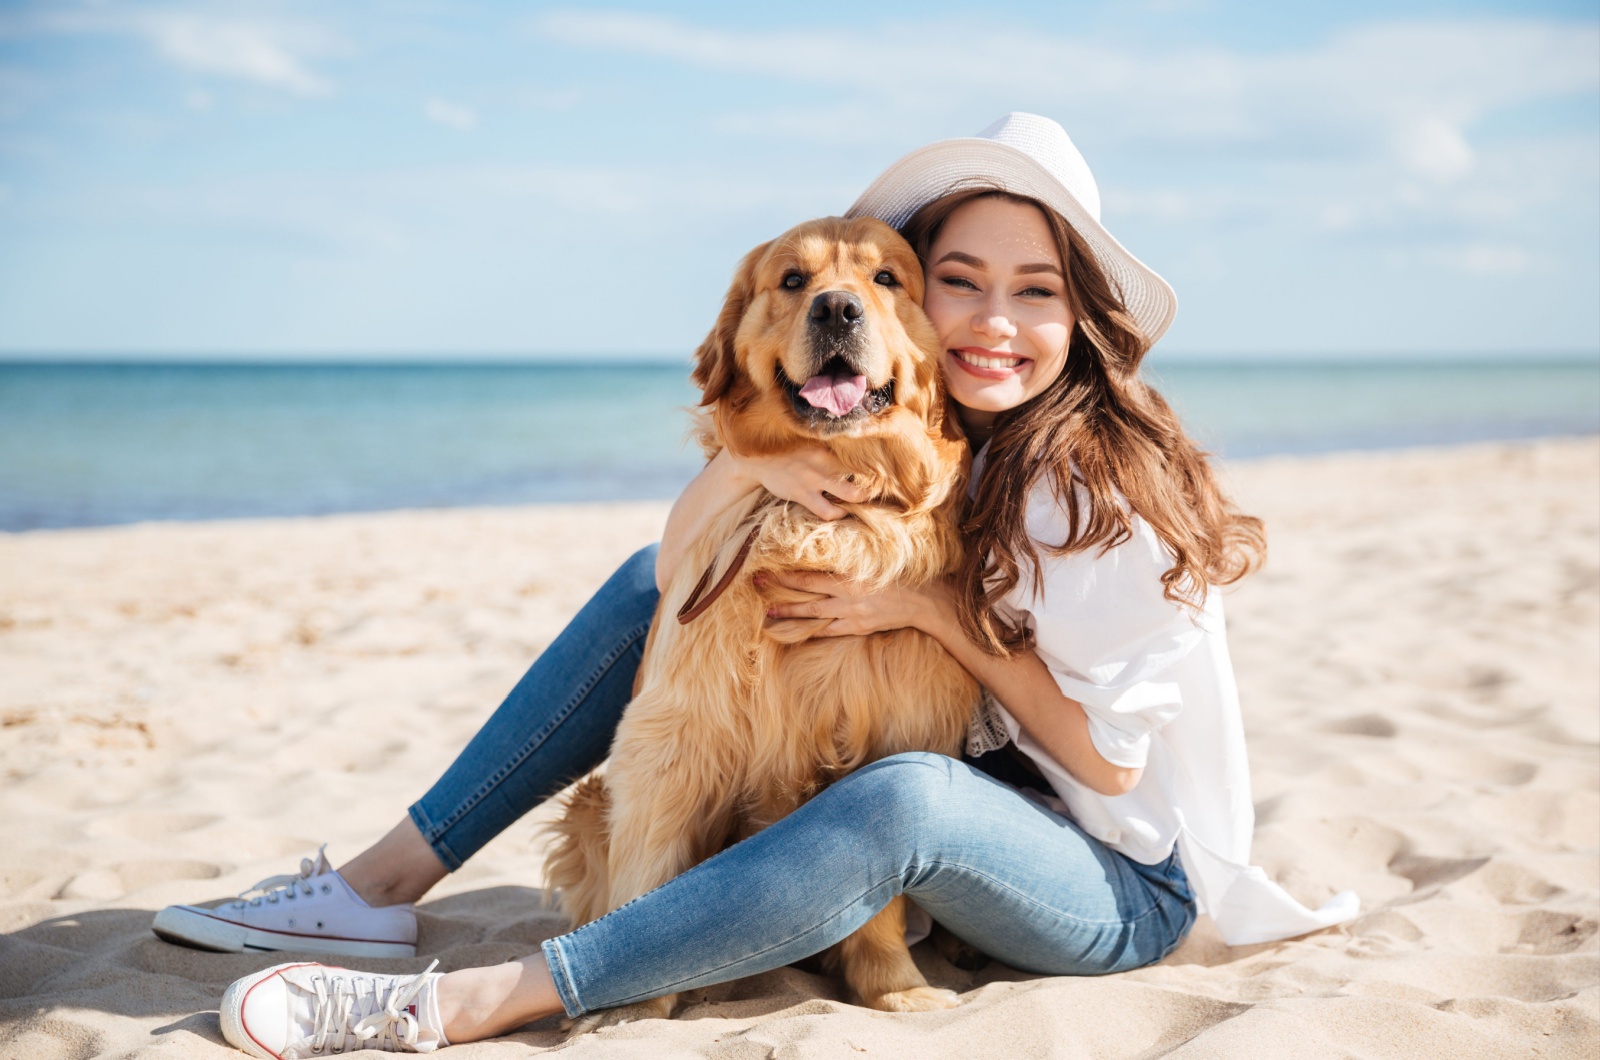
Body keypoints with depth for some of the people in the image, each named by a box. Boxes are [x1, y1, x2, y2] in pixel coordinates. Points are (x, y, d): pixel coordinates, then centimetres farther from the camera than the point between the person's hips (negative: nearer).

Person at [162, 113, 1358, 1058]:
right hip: (961, 786, 6)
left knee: (903, 799, -42)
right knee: (653, 586, 1)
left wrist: (936, 608, -23)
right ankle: (388, 880, -3)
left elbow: (1108, 760, -17)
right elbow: (677, 576, -8)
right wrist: (738, 466, -28)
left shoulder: (1103, 487, -21)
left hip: (1122, 887, -6)